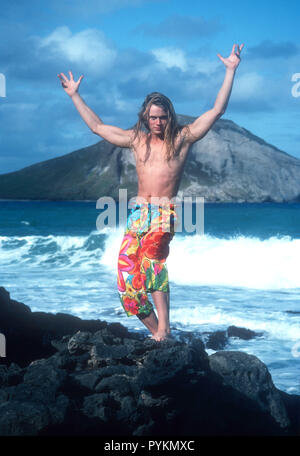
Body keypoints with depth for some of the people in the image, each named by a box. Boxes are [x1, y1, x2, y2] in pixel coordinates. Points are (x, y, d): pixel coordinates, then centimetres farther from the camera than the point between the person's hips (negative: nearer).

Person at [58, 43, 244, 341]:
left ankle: (163, 328, -31)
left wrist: (230, 71, 2)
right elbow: (97, 126, 25)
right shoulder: (137, 140, 17)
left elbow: (217, 110, 4)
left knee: (152, 256, -32)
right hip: (138, 213, 5)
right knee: (128, 279, -3)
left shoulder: (182, 138, 7)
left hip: (164, 213, -5)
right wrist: (74, 95, 28)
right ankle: (156, 332, 11)